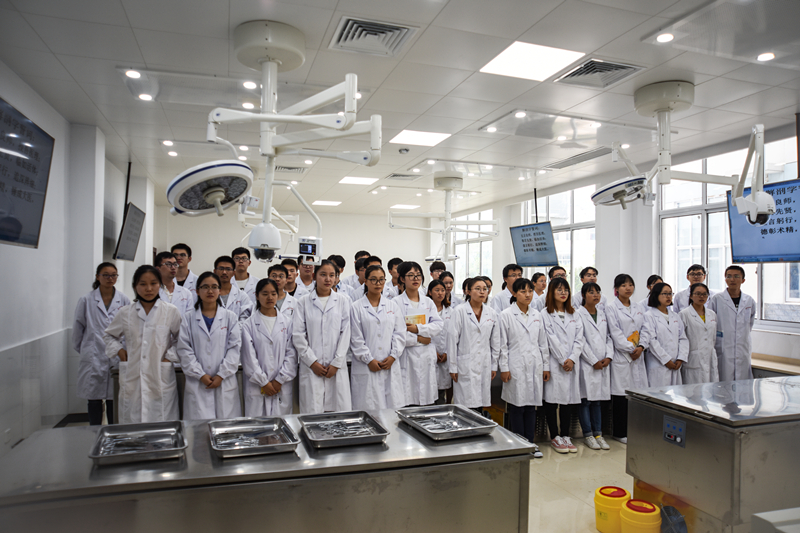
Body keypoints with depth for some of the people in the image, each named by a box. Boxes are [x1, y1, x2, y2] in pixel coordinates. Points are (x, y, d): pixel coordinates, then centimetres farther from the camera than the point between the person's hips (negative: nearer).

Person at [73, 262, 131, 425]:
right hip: (93, 359, 0)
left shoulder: (124, 300, 4)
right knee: (94, 400, 6)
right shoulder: (86, 300, 3)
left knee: (114, 402, 3)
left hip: (116, 358, 0)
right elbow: (78, 328, 11)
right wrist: (83, 350, 13)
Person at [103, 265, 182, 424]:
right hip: (132, 379, 2)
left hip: (161, 379, -2)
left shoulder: (171, 312, 0)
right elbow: (109, 335, 22)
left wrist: (170, 356, -3)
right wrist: (119, 351, 6)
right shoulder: (125, 313, 6)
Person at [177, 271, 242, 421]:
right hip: (197, 385, 0)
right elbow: (184, 351, 2)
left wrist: (221, 375, -8)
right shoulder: (188, 320, 8)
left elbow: (235, 348, 1)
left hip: (225, 384, 0)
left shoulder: (230, 317, 7)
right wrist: (201, 375, -8)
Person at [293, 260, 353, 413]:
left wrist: (336, 363, -4)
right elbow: (297, 335, 1)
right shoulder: (303, 302, 6)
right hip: (311, 367, -1)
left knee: (340, 410, -1)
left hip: (337, 368, 1)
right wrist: (312, 362, -6)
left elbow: (345, 333, 3)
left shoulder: (343, 301, 8)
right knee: (312, 412, -2)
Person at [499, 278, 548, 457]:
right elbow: (502, 344, -5)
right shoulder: (506, 315, -4)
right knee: (516, 406, 1)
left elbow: (543, 343, 14)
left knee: (531, 405, 9)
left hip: (535, 367, 4)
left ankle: (530, 443, 20)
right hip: (516, 367, -4)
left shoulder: (536, 315, 10)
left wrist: (546, 366, 11)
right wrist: (504, 368, -8)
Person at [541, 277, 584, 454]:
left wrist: (572, 359, -6)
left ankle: (565, 435, 18)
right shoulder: (545, 314, 0)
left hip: (572, 364, 5)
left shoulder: (573, 315, 15)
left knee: (569, 398, 7)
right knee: (552, 399, -1)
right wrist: (563, 360, -9)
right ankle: (555, 437, 11)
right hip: (554, 363, -4)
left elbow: (578, 339, 7)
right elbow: (551, 339, -7)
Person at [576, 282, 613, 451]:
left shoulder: (603, 313, 13)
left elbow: (608, 337, 12)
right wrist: (594, 361, -11)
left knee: (597, 399, 11)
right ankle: (588, 435, 10)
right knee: (585, 399, 0)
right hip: (586, 363, -5)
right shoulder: (578, 314, -6)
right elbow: (580, 340, -10)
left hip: (603, 363, 5)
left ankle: (598, 434, 18)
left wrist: (609, 357, -2)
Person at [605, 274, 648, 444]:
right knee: (621, 394, -3)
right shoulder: (611, 307, -3)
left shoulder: (638, 309, 17)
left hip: (637, 356, 6)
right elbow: (615, 332, -9)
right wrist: (630, 349, -12)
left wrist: (640, 347, -5)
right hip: (621, 355, -6)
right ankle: (620, 432, 7)